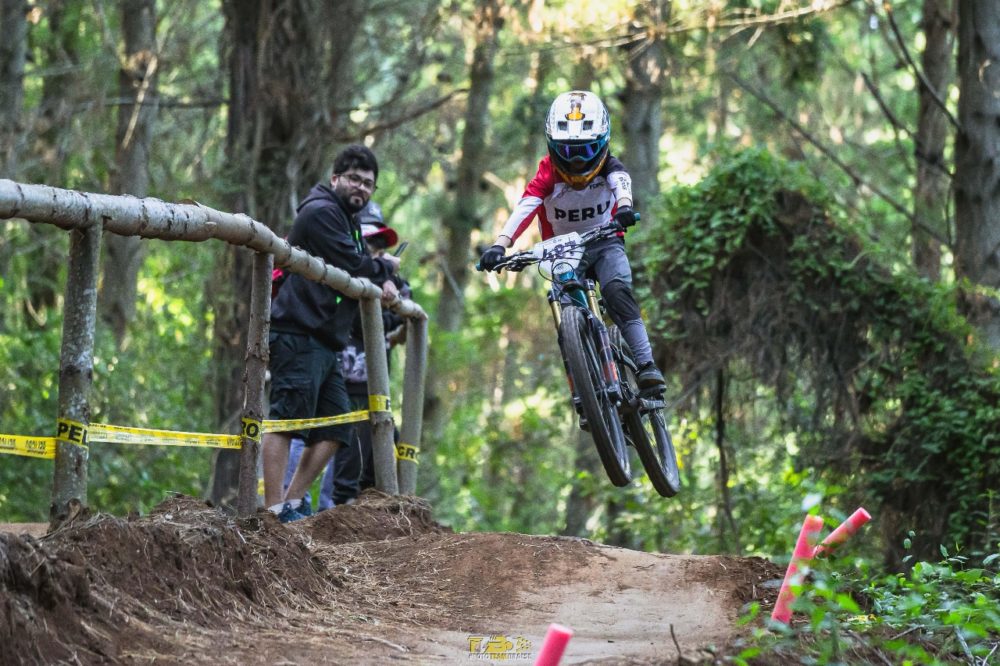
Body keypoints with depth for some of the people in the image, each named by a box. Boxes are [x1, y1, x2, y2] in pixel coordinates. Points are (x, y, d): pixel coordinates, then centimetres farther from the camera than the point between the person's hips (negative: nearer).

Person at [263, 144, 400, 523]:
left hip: (324, 341, 11)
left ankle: (293, 501, 9)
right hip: (298, 336, -11)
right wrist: (386, 267, 3)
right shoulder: (322, 211, -7)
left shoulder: (344, 220, 26)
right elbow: (352, 265, -16)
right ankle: (275, 509, -21)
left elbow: (358, 268, 21)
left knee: (335, 427, 9)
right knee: (287, 418, -15)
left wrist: (383, 282, -1)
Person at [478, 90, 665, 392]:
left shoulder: (609, 167, -11)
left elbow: (621, 184, -34)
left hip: (605, 244, -1)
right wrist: (499, 245, -46)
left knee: (617, 291, -29)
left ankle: (646, 366, -36)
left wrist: (624, 206, -59)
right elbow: (524, 208, -29)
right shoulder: (549, 174, -14)